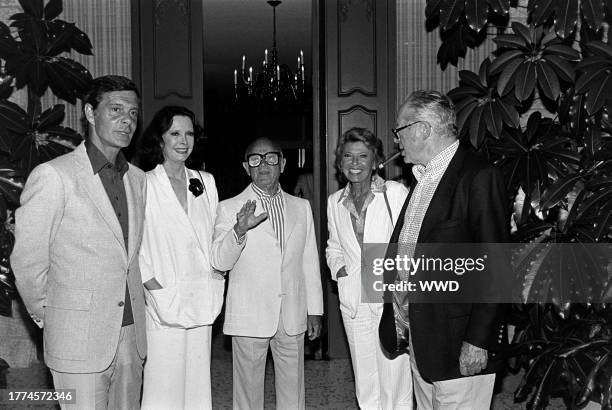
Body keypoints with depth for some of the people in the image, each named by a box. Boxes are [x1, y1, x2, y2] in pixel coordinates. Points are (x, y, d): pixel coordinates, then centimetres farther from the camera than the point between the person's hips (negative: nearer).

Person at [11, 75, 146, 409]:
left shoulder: (138, 180, 9)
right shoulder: (53, 175, -10)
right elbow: (27, 259, -6)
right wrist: (45, 316, 4)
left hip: (131, 336, 6)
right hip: (79, 340, -5)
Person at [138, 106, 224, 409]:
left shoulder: (205, 182, 12)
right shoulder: (143, 185, -5)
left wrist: (217, 277, 6)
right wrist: (152, 284, -12)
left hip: (202, 302, 5)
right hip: (163, 303, -4)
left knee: (198, 382, 10)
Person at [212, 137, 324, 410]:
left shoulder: (301, 207, 9)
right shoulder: (230, 208, -2)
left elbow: (310, 262, 11)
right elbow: (220, 262, -10)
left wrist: (315, 310, 10)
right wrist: (239, 230, -28)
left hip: (293, 317, 3)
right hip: (249, 318, -3)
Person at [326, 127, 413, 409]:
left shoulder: (395, 192, -4)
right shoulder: (335, 201, 11)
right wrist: (337, 267, 6)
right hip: (353, 301, 4)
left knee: (394, 382, -3)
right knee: (364, 386, 12)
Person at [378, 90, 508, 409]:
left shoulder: (478, 178, -13)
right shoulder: (421, 178, 13)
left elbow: (493, 268, -16)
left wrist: (477, 342, -18)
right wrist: (400, 318, 10)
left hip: (457, 348, -8)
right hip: (418, 338, 8)